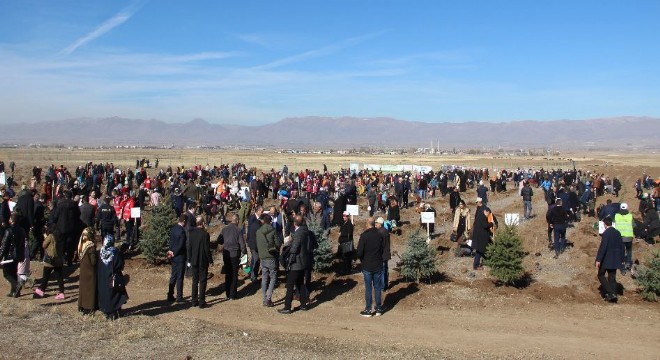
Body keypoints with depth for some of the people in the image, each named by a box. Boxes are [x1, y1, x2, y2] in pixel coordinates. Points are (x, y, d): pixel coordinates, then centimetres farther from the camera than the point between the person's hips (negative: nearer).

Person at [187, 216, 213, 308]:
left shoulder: (191, 232, -4)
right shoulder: (205, 234, -18)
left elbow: (189, 247, 2)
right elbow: (207, 249, -15)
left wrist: (189, 260, 10)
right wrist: (210, 260, -4)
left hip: (194, 261, 4)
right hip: (203, 261, -4)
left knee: (195, 281, 14)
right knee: (202, 281, 5)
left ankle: (194, 301, 20)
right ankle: (201, 302, 7)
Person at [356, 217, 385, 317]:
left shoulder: (364, 236, -15)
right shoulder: (380, 235, -4)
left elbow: (359, 252, -15)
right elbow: (383, 249, 3)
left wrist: (362, 260, 4)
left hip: (367, 266, -3)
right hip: (378, 265, 3)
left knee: (368, 288, 4)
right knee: (377, 287, 12)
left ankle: (368, 310, 9)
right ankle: (378, 309, 17)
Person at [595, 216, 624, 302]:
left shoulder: (606, 233, -15)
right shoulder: (617, 233, 6)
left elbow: (602, 247, -20)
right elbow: (621, 246, 11)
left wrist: (598, 260, -17)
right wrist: (621, 259, 19)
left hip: (606, 259, -7)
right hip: (615, 259, 7)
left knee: (601, 275, 6)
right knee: (612, 277, 11)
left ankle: (610, 293, -6)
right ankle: (613, 295, 12)